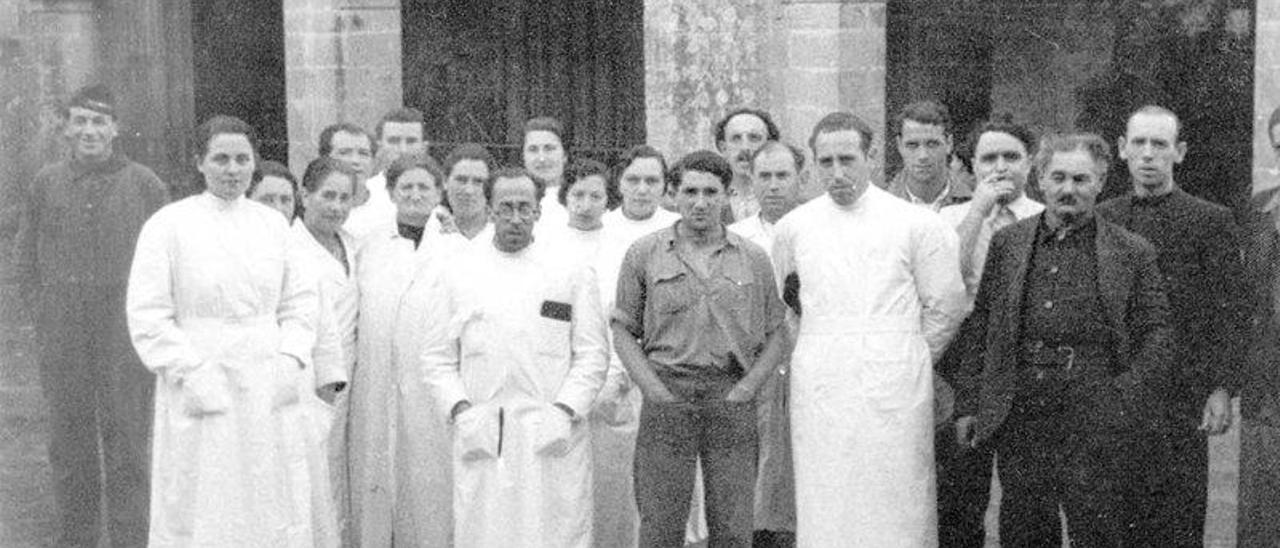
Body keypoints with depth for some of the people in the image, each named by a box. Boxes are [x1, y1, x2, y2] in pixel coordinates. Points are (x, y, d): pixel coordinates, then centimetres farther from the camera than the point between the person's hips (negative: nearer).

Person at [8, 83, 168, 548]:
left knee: (127, 452, 1)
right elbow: (24, 261, 14)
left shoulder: (144, 185, 1)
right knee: (69, 450, 10)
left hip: (126, 345, -2)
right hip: (61, 348, 2)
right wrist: (46, 316, 4)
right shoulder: (43, 186, 8)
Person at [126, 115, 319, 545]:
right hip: (200, 396, -3)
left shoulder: (272, 223, 9)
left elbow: (300, 301, 12)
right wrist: (191, 373, -12)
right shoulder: (169, 225, -2)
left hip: (269, 394, 4)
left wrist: (290, 360, -2)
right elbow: (147, 316, -6)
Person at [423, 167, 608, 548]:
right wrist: (459, 409, -4)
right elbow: (437, 356, 10)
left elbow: (592, 355, 3)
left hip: (552, 437, -1)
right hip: (479, 437, 1)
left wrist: (565, 410, -9)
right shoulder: (461, 276, 11)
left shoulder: (574, 274, 7)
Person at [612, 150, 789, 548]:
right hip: (667, 398, -1)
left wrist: (746, 389, -2)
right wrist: (654, 390, -4)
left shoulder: (754, 259, 10)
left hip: (732, 399, 1)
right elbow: (622, 331, 7)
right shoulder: (644, 254, 6)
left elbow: (776, 336, 11)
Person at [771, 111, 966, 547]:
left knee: (896, 512, 0)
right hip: (818, 392, 2)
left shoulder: (916, 224, 1)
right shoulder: (792, 228, 7)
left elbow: (946, 305, 6)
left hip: (895, 393, -1)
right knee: (825, 511, 2)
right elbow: (780, 301, 19)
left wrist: (909, 359, 10)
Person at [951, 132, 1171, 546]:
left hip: (1092, 413, -2)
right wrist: (968, 403, 6)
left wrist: (1124, 404, -9)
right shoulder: (1006, 243, 11)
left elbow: (1154, 334, 3)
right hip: (1017, 409, 3)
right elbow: (978, 325, 11)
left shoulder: (1132, 253, 5)